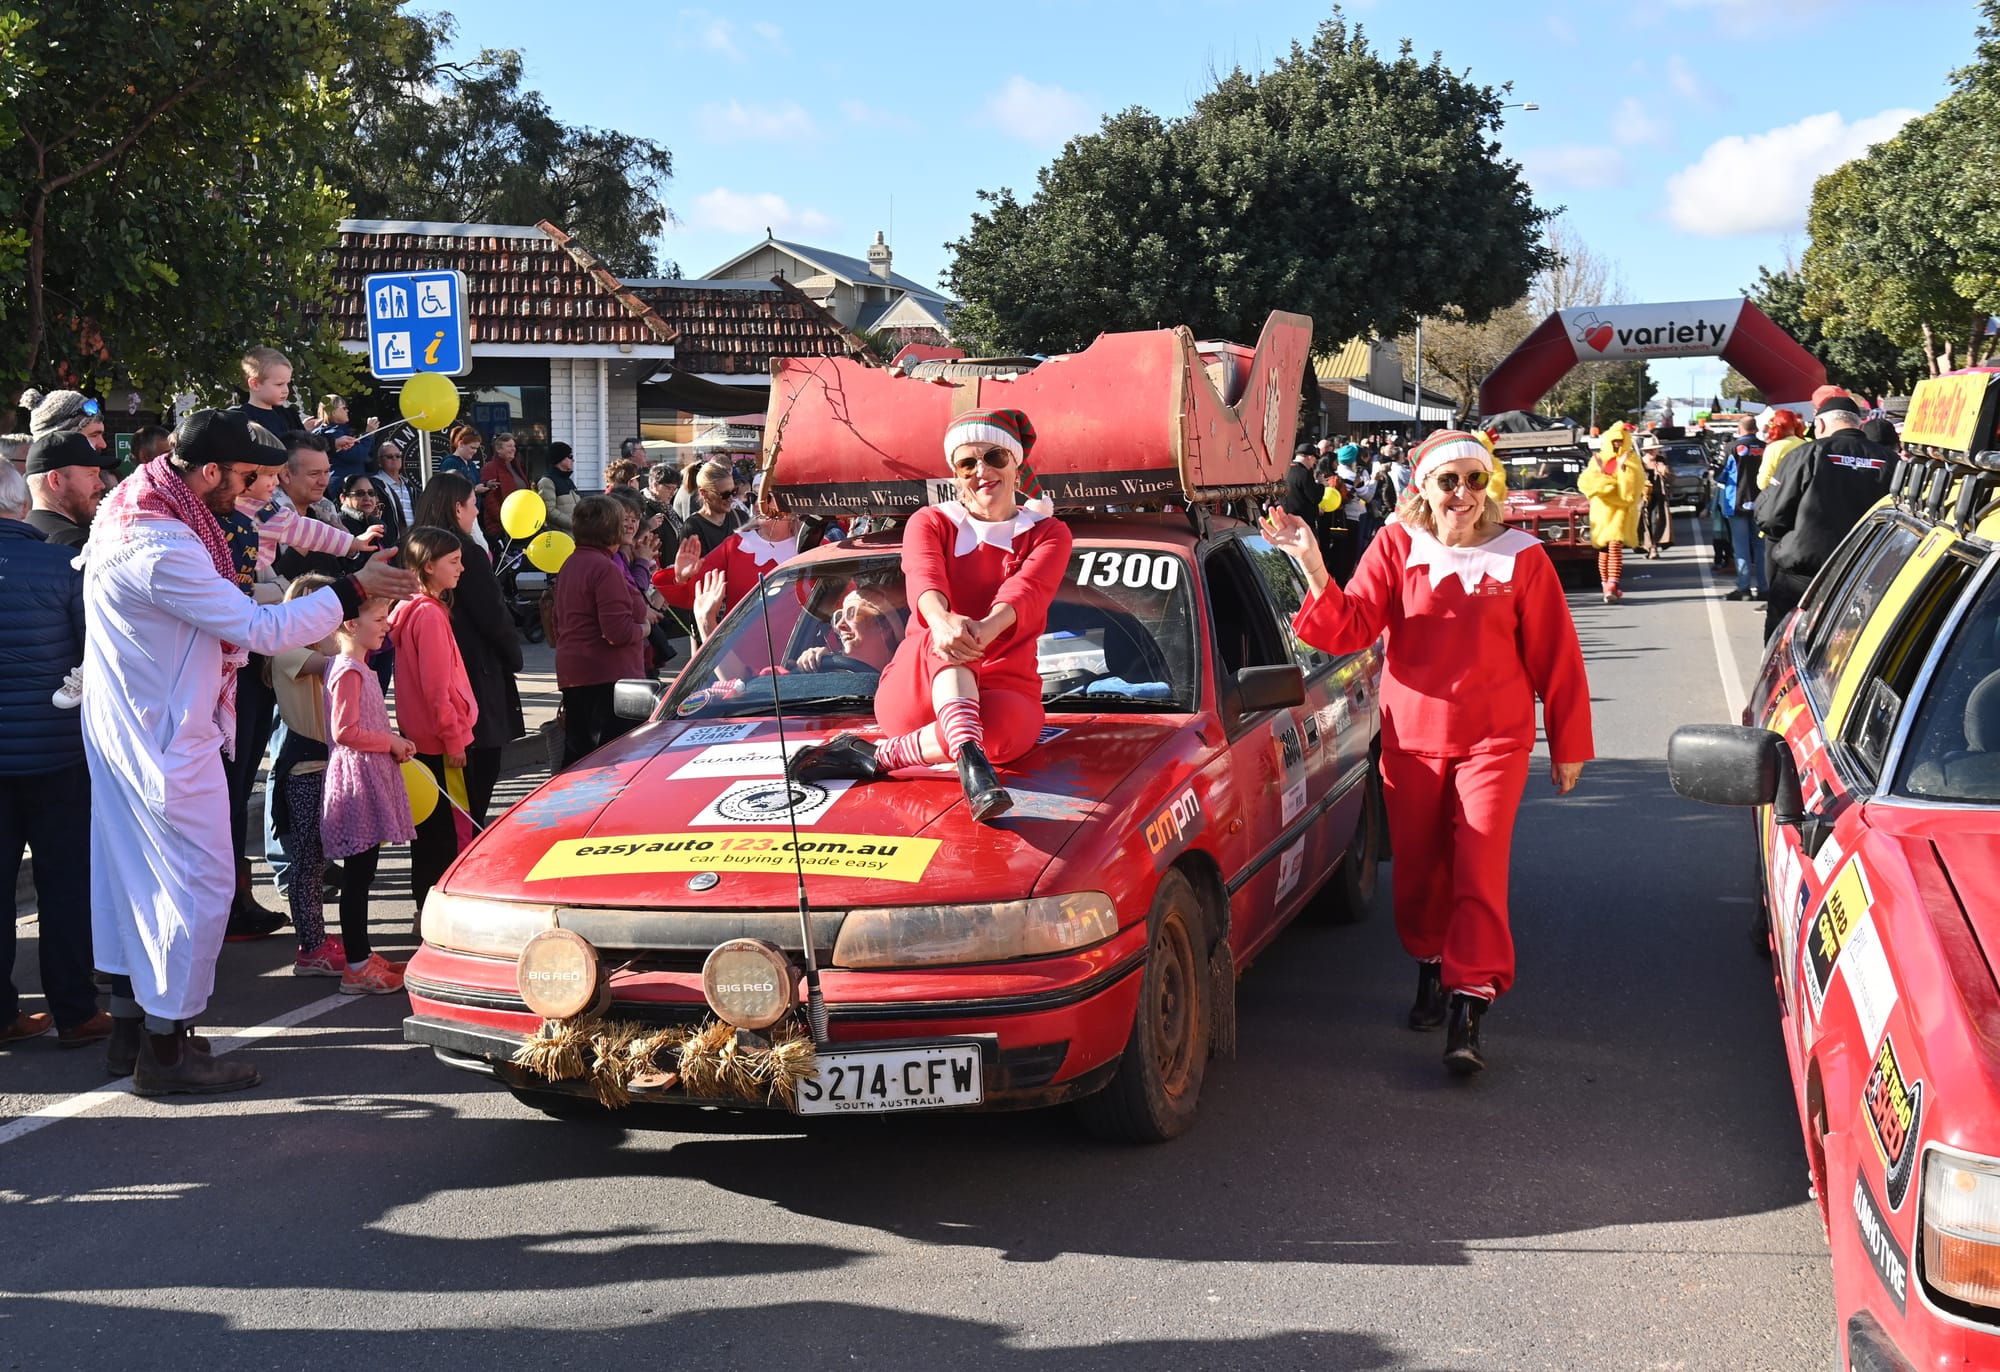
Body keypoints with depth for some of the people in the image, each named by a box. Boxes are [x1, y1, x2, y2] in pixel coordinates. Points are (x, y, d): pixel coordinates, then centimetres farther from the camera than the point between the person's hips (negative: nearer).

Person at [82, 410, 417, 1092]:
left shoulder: (132, 515, 6)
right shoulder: (162, 546, -26)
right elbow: (258, 629, -24)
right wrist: (354, 590, -18)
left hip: (127, 730, 10)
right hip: (168, 743, -10)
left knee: (135, 877, 16)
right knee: (200, 883, -2)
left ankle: (131, 1026, 27)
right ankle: (166, 1049, 7)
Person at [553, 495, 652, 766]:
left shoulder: (571, 564, 14)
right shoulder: (605, 568, -16)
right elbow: (618, 632, -23)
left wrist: (640, 614, 21)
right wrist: (643, 629, -1)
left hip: (572, 674, 10)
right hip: (608, 676, -10)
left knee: (577, 756, 13)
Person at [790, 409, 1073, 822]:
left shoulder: (1049, 533, 10)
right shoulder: (930, 522, 10)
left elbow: (1025, 592, -14)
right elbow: (924, 580, -15)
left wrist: (984, 630, -39)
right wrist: (942, 621, -42)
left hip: (1006, 690, 0)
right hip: (912, 692, 0)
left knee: (1003, 729, -39)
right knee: (946, 639, -38)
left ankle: (876, 757, -30)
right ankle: (970, 760, -57)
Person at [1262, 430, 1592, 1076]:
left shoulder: (1521, 558, -3)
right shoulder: (1396, 548, 0)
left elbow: (1556, 657, 3)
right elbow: (1350, 629, -8)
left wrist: (1568, 745, 6)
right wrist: (1315, 572, -25)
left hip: (1492, 739, -2)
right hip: (1411, 737, 2)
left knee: (1479, 872, -11)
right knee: (1419, 869, 12)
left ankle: (1468, 1010, -8)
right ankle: (1430, 968, 37)